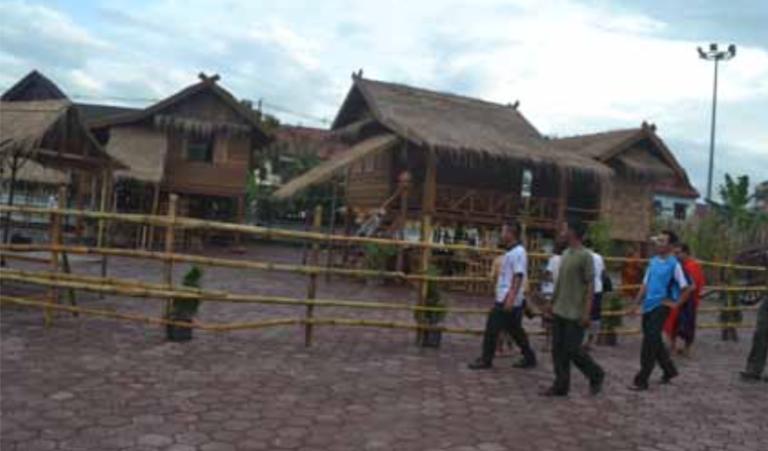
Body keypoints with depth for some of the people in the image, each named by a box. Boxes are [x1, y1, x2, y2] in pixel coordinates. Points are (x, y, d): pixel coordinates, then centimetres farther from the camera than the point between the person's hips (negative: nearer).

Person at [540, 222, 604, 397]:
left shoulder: (585, 256, -12)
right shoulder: (565, 254, 12)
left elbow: (590, 286, -14)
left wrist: (587, 312, -18)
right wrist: (553, 303, 19)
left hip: (575, 314, -8)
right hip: (559, 311, 8)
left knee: (572, 350, -3)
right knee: (558, 349, 8)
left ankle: (596, 375, 20)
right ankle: (560, 386, 16)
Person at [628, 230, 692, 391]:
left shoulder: (674, 264, -11)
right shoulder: (653, 261, 9)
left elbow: (686, 287, -9)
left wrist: (676, 303, -7)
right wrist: (637, 303, 10)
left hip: (661, 307, -7)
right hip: (648, 306, 7)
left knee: (650, 342, -7)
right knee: (654, 341, 16)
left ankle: (641, 380, -1)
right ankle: (669, 371, 36)